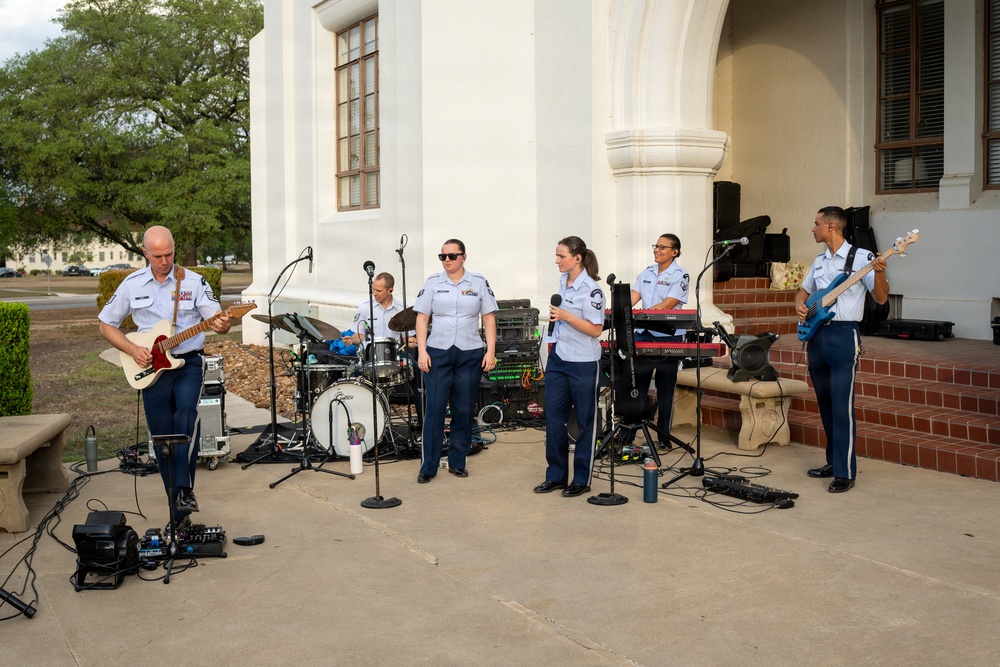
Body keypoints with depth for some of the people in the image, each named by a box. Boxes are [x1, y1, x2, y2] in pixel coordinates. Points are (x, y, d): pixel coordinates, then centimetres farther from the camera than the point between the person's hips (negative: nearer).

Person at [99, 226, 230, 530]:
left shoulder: (194, 282, -2)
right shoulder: (132, 285, 3)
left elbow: (216, 318, -7)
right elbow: (106, 325, 11)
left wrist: (221, 325, -32)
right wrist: (132, 350, -5)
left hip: (188, 362, -2)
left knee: (186, 412, -31)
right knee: (163, 440, 4)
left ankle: (185, 490, -29)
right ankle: (178, 509, 15)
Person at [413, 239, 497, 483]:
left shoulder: (478, 283, 5)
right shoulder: (433, 282, 5)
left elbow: (489, 318, 5)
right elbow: (422, 318, 4)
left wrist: (491, 351, -4)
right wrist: (421, 351, -5)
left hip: (470, 353, 1)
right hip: (437, 353, 0)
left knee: (464, 410, 5)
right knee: (434, 410, -3)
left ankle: (457, 462, 17)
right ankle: (428, 467, 3)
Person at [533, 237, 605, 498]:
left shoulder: (590, 290, -17)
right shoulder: (563, 281, 6)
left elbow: (595, 330, -18)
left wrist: (566, 316, -26)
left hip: (583, 363, -7)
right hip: (558, 359, 7)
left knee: (584, 422, 6)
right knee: (553, 418, 8)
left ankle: (581, 480, 16)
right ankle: (556, 476, 19)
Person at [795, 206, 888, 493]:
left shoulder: (861, 257, -6)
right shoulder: (819, 261, 16)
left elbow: (881, 298, -9)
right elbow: (804, 291, 27)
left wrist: (879, 273, -27)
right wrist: (800, 306, 5)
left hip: (843, 335, -7)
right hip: (816, 334, 8)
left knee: (841, 406, -11)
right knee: (825, 404, 13)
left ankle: (845, 472, -7)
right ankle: (833, 461, 24)